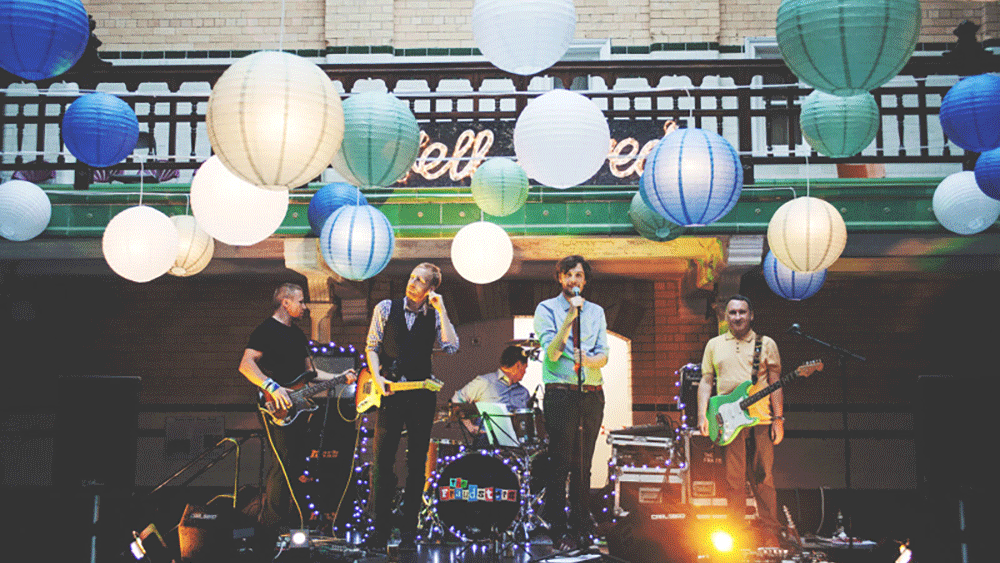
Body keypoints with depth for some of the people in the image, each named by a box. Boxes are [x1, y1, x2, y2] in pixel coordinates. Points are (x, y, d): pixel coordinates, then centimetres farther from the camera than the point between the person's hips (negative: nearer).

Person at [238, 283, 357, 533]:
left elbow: (309, 372, 24)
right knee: (283, 464, -12)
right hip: (277, 409, -9)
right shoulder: (266, 330, -8)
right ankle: (270, 523, -4)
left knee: (297, 463, 11)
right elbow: (246, 365, -20)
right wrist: (272, 386, -29)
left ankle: (290, 517, 20)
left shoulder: (298, 334, 20)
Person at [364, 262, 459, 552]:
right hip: (390, 392, -1)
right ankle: (379, 529, 2)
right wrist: (377, 377, -8)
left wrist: (441, 309, -10)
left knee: (417, 464, 4)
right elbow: (372, 346, 7)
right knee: (382, 460, -5)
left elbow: (451, 347, -10)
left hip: (421, 395, 1)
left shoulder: (435, 316, 6)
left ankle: (409, 530, 11)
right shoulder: (386, 308, 6)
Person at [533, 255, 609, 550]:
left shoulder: (596, 312, 14)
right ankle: (558, 529, -1)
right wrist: (570, 318, -17)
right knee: (560, 463, -5)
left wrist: (588, 360, -17)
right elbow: (552, 353, -10)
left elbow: (604, 355, 6)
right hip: (560, 394, -4)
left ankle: (582, 524, 17)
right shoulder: (546, 309, 2)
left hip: (592, 394, 4)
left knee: (583, 463, 9)